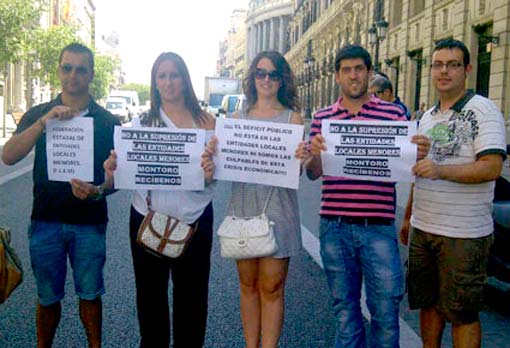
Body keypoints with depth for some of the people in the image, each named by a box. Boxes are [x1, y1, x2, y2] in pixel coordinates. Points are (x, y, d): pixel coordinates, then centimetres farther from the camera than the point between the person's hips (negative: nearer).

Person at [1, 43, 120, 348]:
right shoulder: (38, 115, 5)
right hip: (46, 220, 1)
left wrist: (99, 191, -20)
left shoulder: (107, 122, 3)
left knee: (90, 294, 10)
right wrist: (44, 122, -23)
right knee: (48, 297, 13)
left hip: (90, 222, -1)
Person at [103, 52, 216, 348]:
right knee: (150, 293, 12)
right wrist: (113, 171, -17)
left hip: (194, 219, -1)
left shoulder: (205, 121, 2)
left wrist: (211, 172, -21)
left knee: (192, 293, 9)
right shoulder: (143, 122, 5)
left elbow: (215, 176, 2)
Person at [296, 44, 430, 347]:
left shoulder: (394, 114, 3)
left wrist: (419, 155, -17)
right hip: (335, 227, 2)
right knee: (344, 306, 15)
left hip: (378, 227, -2)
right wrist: (313, 155, -14)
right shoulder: (322, 118, 8)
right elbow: (313, 173, 8)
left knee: (386, 308, 3)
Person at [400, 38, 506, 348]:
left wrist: (441, 170, -32)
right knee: (427, 303, 17)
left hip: (464, 234, -7)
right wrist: (408, 217, 19)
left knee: (462, 313, 3)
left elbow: (492, 168, -20)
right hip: (422, 229, 7)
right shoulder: (428, 117, 14)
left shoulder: (483, 110, -8)